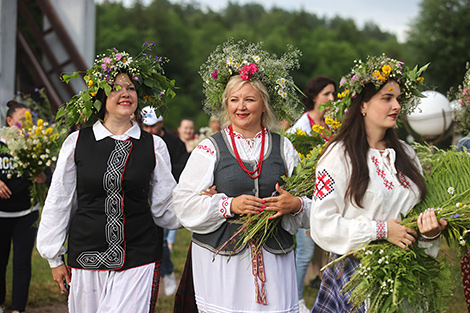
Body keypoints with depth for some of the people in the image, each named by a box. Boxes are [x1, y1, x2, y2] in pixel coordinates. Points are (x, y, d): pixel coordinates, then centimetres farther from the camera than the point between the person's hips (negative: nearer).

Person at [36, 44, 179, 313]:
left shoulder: (154, 146, 3)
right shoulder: (77, 142, 1)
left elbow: (164, 206, 7)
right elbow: (59, 202, 7)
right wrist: (55, 258, 9)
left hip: (139, 260, 0)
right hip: (86, 258, 1)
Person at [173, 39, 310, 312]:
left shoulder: (282, 147, 10)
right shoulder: (210, 148, 3)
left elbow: (311, 202, 10)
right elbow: (185, 202, -2)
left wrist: (295, 205, -12)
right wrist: (229, 205, -14)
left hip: (274, 257, 2)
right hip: (221, 257, -2)